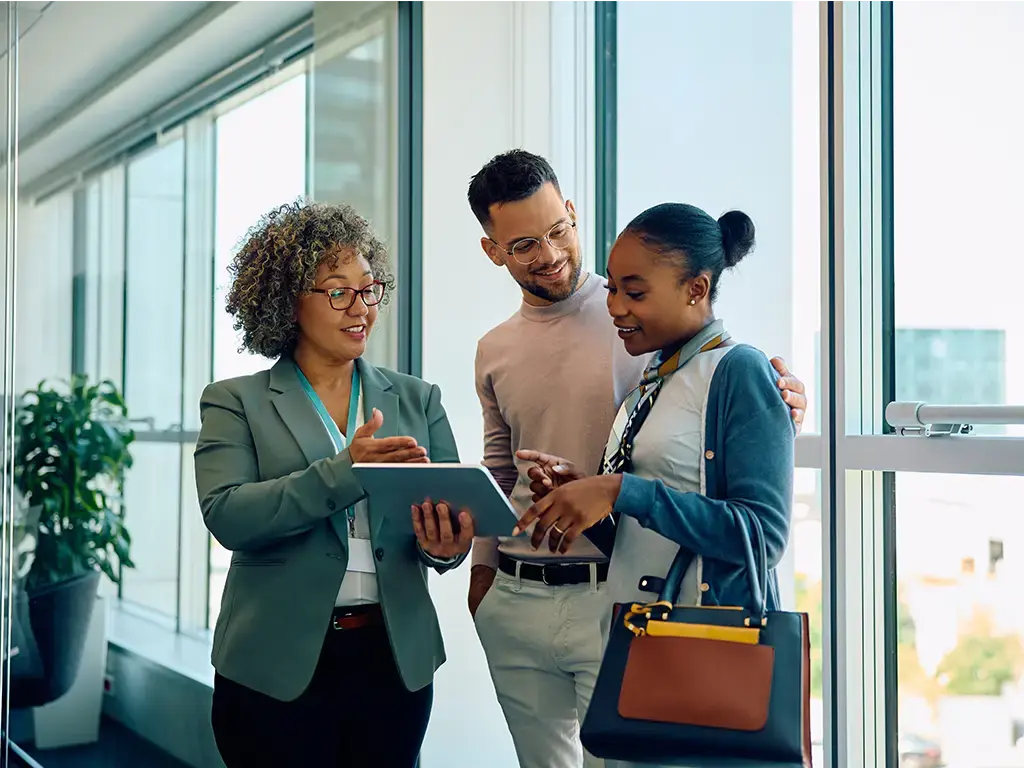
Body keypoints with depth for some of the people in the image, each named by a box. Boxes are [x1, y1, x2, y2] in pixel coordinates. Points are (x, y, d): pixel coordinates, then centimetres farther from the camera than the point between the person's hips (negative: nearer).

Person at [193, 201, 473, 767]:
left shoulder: (417, 400, 9)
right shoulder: (235, 402, 0)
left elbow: (453, 504, 4)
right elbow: (226, 515, -14)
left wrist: (446, 546, -19)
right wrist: (344, 472, -23)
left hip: (396, 660, 3)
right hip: (278, 666, -2)